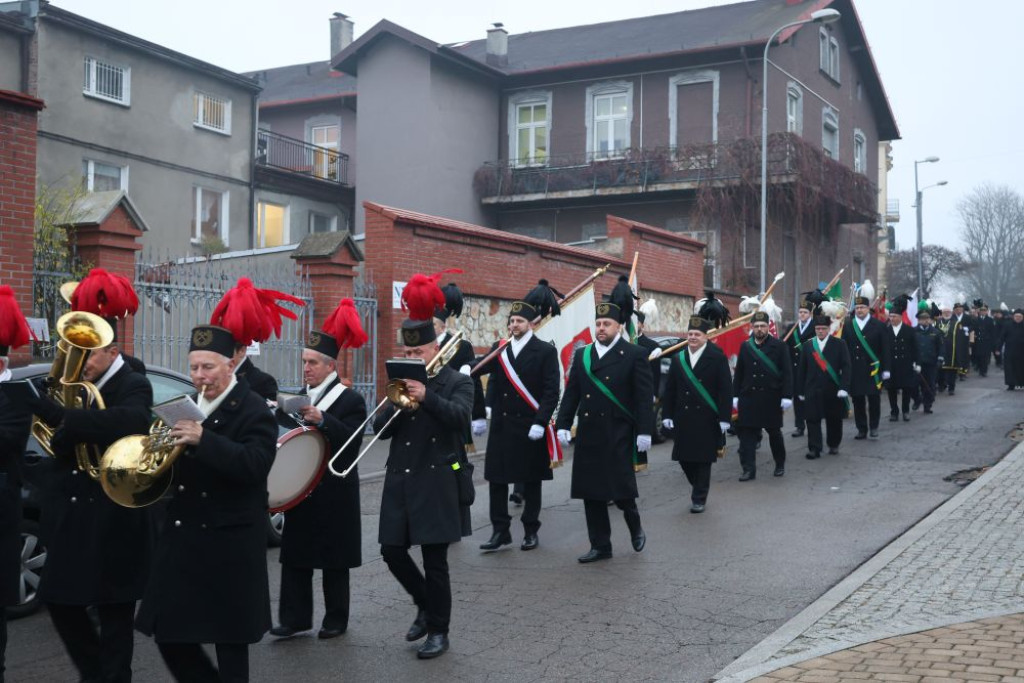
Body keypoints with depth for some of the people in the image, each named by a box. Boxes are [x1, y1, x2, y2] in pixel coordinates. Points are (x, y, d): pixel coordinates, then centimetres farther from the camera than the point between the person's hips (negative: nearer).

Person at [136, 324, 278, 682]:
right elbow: (175, 461, 15)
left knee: (229, 639, 5)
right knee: (169, 635, 9)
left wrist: (203, 439, -32)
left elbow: (256, 464, -23)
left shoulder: (253, 410, -9)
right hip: (182, 538, 7)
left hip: (228, 543, -6)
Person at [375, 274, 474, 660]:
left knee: (435, 561, -1)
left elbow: (460, 417, -20)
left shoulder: (456, 382, -1)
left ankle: (438, 631, 13)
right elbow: (380, 429, 5)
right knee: (392, 552, 6)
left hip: (436, 483, -5)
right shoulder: (403, 384, 12)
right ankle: (425, 606, 30)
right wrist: (398, 403, -12)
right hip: (401, 482, 6)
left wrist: (425, 397, -30)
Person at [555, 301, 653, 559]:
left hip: (618, 436, -4)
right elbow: (571, 393, 12)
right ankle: (600, 546, 16)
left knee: (621, 488, -4)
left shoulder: (635, 355, -2)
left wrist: (644, 431, -11)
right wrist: (563, 424, 4)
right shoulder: (581, 355, 11)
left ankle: (635, 526, 27)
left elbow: (644, 397, -6)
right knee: (591, 493, 6)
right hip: (588, 434, 5)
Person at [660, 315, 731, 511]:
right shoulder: (678, 359, 7)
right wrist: (668, 415, 3)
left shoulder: (717, 358, -4)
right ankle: (697, 486, 31)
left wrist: (724, 418, -11)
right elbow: (669, 390, 9)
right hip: (683, 419, 4)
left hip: (706, 419, -4)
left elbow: (726, 390, -7)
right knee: (684, 457, 6)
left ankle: (699, 498, 15)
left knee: (703, 460, 3)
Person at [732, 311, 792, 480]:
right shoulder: (745, 347, 6)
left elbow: (787, 373, -5)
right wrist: (735, 395, 4)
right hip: (748, 398, 2)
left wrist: (787, 396, -11)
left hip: (771, 398, -2)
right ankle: (749, 469, 1)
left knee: (774, 433, 11)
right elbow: (738, 373, 9)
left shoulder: (779, 346, -2)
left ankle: (780, 464, 30)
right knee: (747, 433, -3)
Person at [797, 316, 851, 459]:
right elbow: (802, 370, 8)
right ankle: (814, 449, -1)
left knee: (834, 419, 10)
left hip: (833, 390, -1)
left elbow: (846, 367, -6)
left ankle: (833, 445, 27)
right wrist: (801, 390, 4)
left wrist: (844, 387, -15)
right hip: (813, 390, 1)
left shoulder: (839, 344, -1)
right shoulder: (808, 346, 6)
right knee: (812, 419, -4)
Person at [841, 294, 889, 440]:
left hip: (872, 369, -2)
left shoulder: (879, 325, 2)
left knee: (874, 399, 1)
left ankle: (873, 427, 15)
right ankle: (862, 429, 13)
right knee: (858, 401, 5)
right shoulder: (848, 326, 6)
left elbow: (884, 349, 2)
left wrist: (885, 369, -2)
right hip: (854, 371, 2)